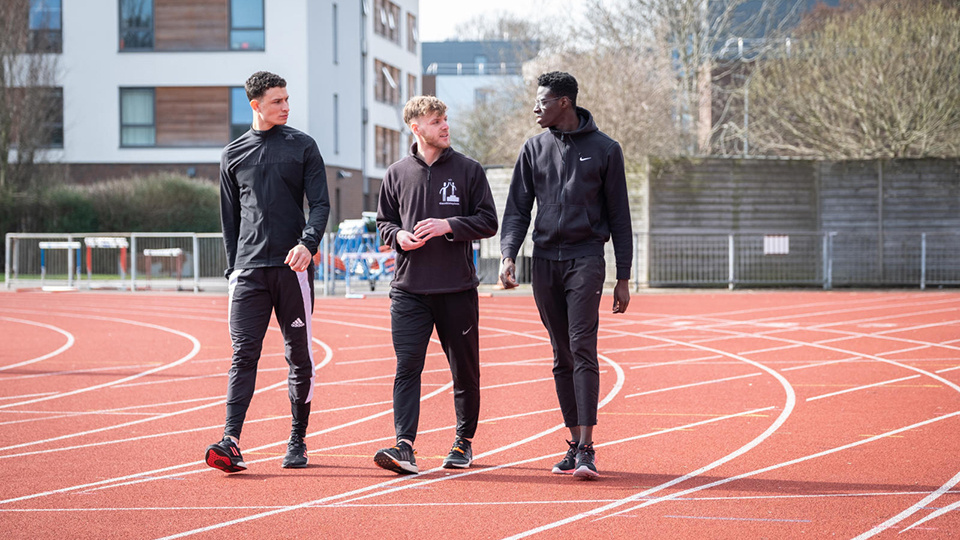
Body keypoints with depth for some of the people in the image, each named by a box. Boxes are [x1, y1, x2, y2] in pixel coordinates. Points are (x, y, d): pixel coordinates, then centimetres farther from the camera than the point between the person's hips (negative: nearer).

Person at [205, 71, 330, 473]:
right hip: (249, 270, 1)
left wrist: (308, 243, -19)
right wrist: (233, 269, 8)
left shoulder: (302, 147, 6)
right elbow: (230, 217, 16)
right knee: (243, 356, -8)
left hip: (293, 266, -1)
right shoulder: (233, 154, 12)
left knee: (299, 356, 5)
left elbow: (320, 203, -1)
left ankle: (297, 443, 15)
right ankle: (231, 444, -16)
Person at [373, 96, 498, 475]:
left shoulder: (468, 170, 2)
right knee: (407, 368, -10)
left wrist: (449, 226, -14)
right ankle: (404, 447, -16)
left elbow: (488, 222, 1)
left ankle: (464, 442, 23)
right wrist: (397, 235, -6)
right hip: (409, 290, 0)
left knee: (465, 371, 8)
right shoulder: (397, 173, 7)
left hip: (458, 290, 0)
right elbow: (384, 220, 16)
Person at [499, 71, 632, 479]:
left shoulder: (604, 150, 3)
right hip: (545, 259, 4)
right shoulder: (535, 149, 11)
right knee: (562, 357, 6)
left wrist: (623, 278, 2)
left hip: (585, 258, -4)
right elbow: (517, 208, 10)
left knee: (582, 350, -14)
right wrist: (508, 254, -8)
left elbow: (619, 217, 5)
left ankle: (587, 449, -17)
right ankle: (574, 444, 11)